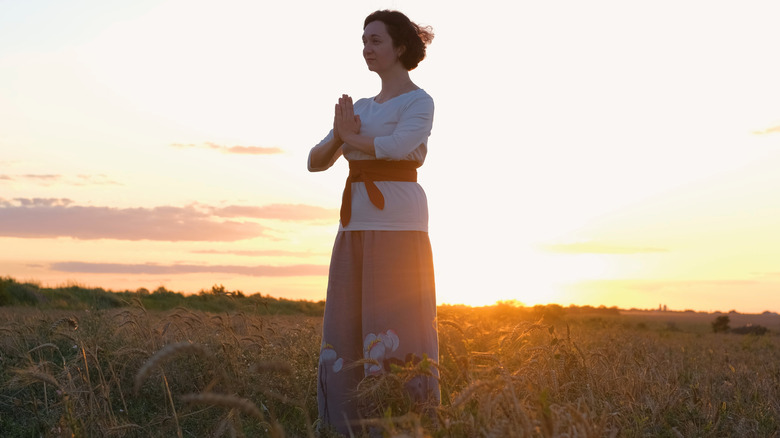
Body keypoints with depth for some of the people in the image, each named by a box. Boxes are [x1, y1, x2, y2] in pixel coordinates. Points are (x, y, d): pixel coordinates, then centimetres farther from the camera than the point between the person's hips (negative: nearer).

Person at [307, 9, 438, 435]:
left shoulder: (420, 102, -2)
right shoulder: (359, 109, 20)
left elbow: (398, 148, -22)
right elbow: (315, 162, 15)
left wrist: (351, 136, -4)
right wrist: (339, 135, -6)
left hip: (398, 224, -7)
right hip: (356, 227, 7)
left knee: (398, 330, -10)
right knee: (348, 330, 4)